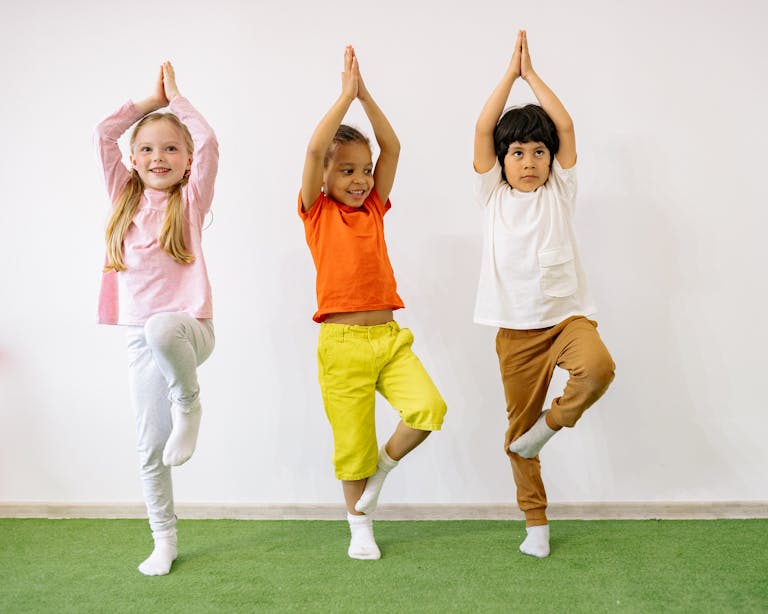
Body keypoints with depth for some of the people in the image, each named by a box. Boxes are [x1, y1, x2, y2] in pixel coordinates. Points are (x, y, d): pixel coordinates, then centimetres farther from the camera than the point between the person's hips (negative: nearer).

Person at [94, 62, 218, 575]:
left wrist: (175, 96, 4)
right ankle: (165, 539, 21)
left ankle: (189, 403, -14)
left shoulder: (191, 200, 2)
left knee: (160, 328, -42)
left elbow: (208, 141, -10)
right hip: (141, 340, 4)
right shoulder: (126, 197, 12)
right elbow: (103, 134, 7)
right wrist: (152, 100, 13)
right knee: (151, 448, 4)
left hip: (188, 326, -4)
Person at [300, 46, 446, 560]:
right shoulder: (317, 211, 1)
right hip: (342, 343, -3)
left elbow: (393, 147, 3)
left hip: (389, 337, 4)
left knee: (428, 407, -17)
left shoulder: (375, 207, 11)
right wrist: (345, 94, -8)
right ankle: (360, 527, 28)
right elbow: (314, 149, -13)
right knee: (352, 441, 5)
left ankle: (383, 467, 13)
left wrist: (365, 94, 0)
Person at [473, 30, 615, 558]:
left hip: (567, 314, 0)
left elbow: (566, 125, -1)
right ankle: (536, 522, 23)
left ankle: (550, 425, -3)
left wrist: (531, 72, 5)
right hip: (516, 327, 1)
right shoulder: (494, 195, 6)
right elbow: (482, 129, -4)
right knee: (519, 424, 5)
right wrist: (510, 73, 1)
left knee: (598, 367, -33)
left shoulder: (559, 190, 7)